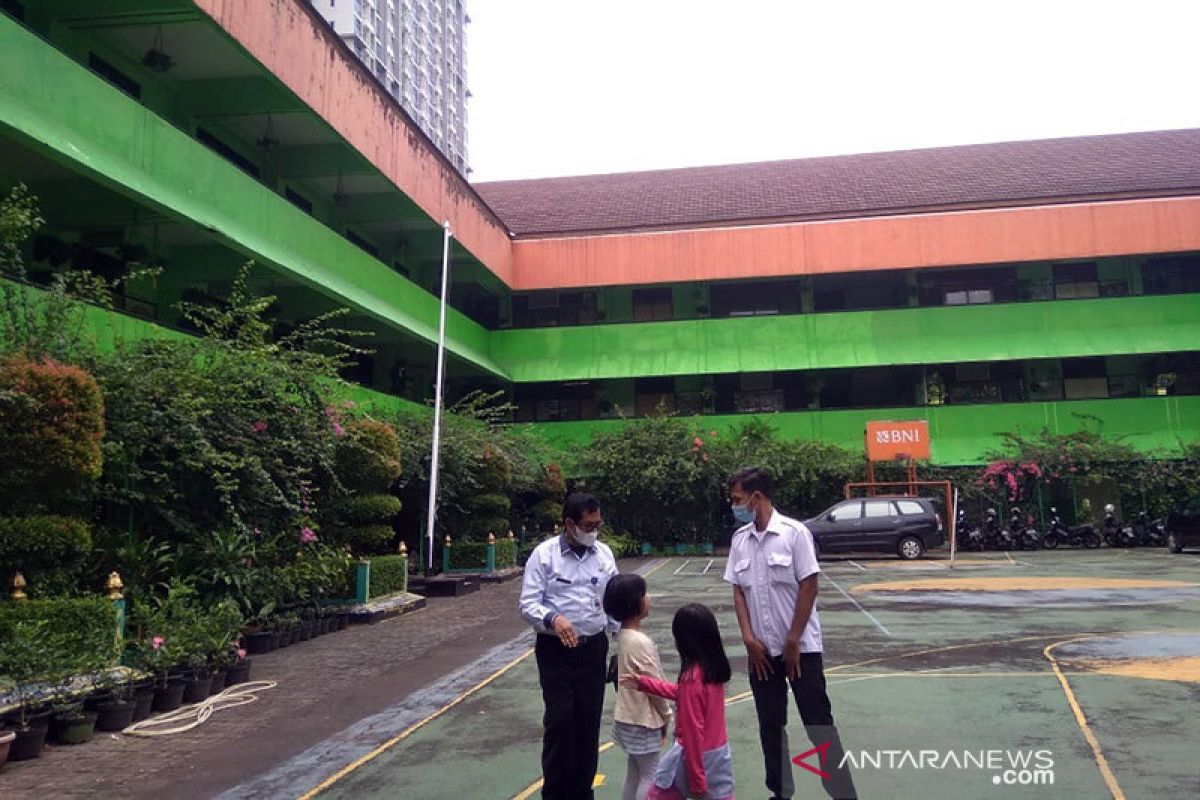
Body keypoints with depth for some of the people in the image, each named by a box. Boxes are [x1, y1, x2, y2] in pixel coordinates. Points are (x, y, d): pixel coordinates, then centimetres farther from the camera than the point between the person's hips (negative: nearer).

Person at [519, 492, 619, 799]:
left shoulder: (604, 553, 4)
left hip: (594, 648, 4)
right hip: (556, 650, -4)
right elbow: (528, 604, -11)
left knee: (589, 722, 10)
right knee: (559, 721, -5)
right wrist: (553, 619, -30)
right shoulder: (544, 554, -9)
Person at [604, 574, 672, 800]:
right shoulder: (641, 642, -25)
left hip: (629, 718, 8)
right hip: (643, 721, -8)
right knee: (650, 776, 3)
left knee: (634, 774, 17)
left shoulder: (624, 635, 3)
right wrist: (666, 716, -5)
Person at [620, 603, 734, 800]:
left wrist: (697, 781, -18)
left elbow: (693, 731, -22)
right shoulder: (714, 667, 0)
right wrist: (643, 683, 19)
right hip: (720, 751, 7)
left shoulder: (691, 678, -25)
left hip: (696, 755, -7)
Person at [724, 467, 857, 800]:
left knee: (818, 723, -1)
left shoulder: (794, 533, -13)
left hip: (801, 646, -5)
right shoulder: (739, 539, 3)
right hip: (761, 649, 5)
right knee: (770, 725, 12)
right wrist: (749, 639, -3)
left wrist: (793, 641, -12)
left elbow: (809, 587, -12)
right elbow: (738, 591, 7)